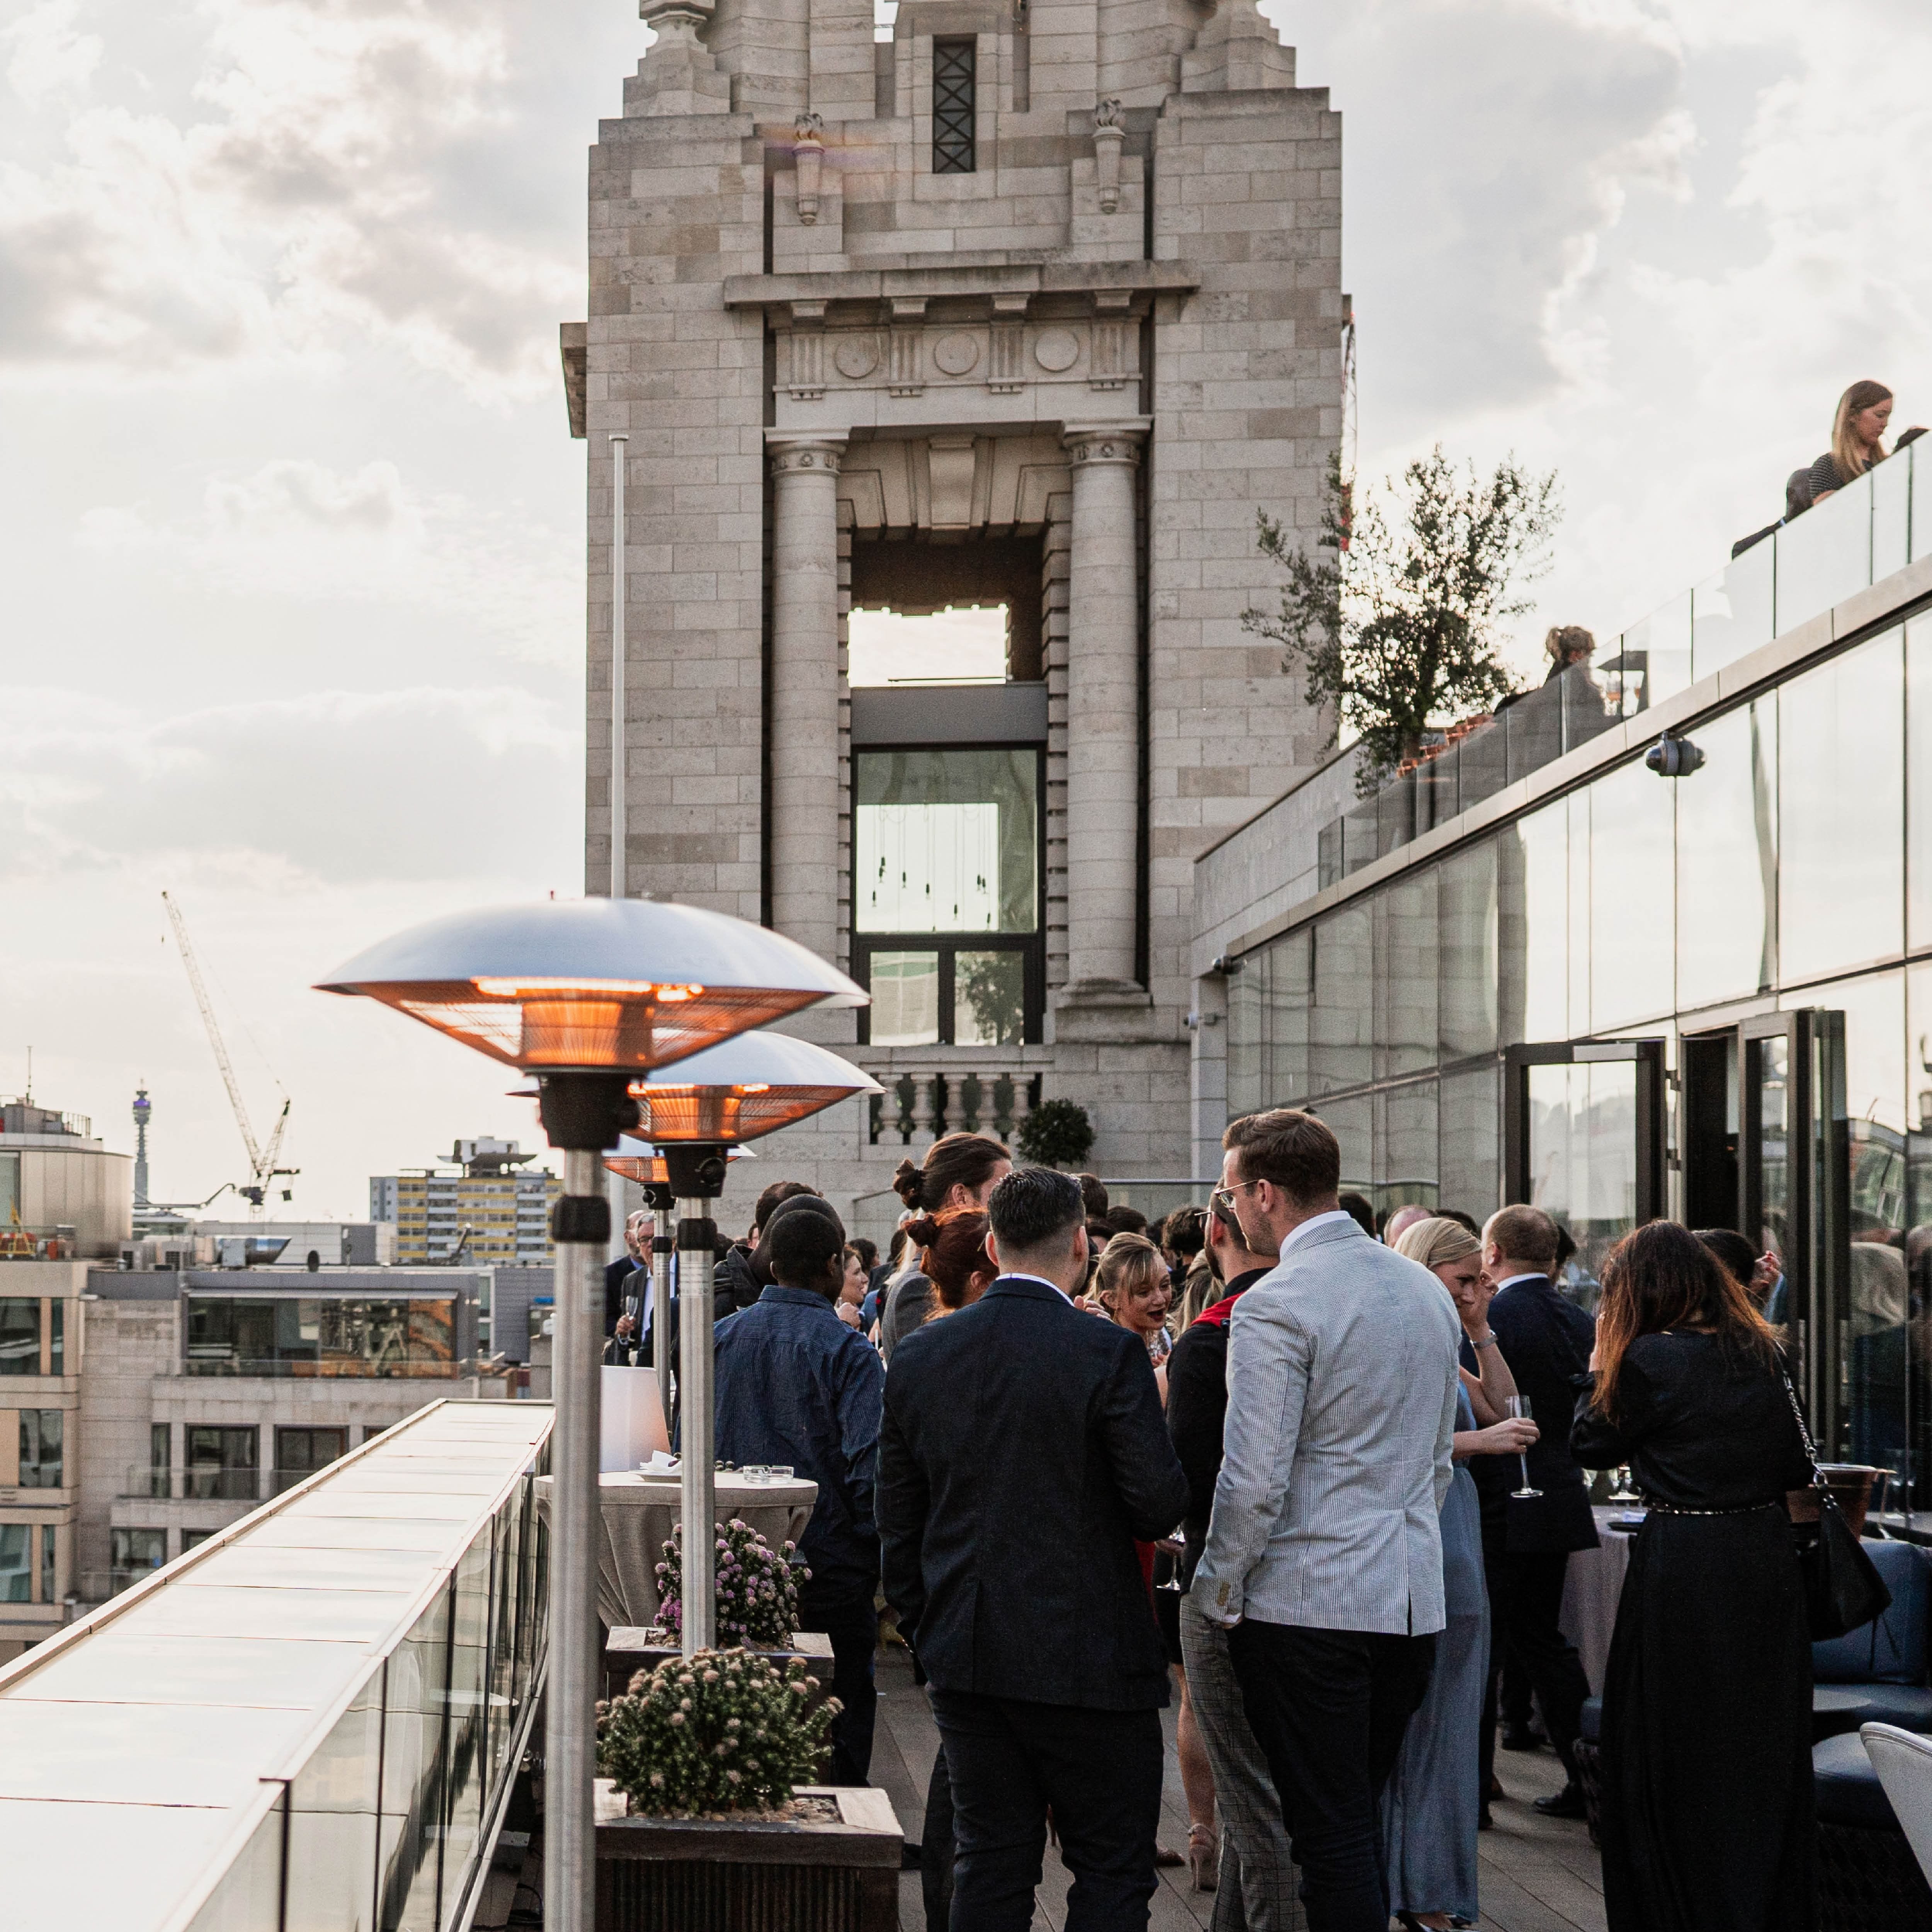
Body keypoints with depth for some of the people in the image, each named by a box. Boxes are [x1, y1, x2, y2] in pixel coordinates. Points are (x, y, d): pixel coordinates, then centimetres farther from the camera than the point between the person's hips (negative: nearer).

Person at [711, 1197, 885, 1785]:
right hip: (830, 1569, -5)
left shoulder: (721, 1337, 3)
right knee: (839, 1736, 4)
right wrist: (879, 1552, -6)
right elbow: (869, 1468, -18)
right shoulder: (847, 1352, -12)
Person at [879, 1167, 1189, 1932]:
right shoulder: (1109, 1353, -13)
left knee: (990, 1869, 12)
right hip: (1087, 1659, -5)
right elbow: (1160, 1507, -15)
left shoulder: (917, 1356, 3)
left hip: (965, 1658, 5)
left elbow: (897, 1522, 8)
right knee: (1113, 1870, 6)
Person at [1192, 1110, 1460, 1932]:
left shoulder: (1275, 1305, -15)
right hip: (1413, 1600, 7)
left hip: (1309, 1602, -7)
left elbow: (1255, 1482, -17)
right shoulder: (1425, 1289, 10)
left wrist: (1216, 1590, -5)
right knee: (1360, 1823, 16)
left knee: (1330, 1834, -1)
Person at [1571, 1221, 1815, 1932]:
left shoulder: (1649, 1359, -13)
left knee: (1676, 1755, 6)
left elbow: (1590, 1446, -1)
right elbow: (1796, 1467, 9)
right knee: (1764, 1744, 15)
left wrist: (1601, 1363, 9)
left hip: (1683, 1565, -6)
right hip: (1765, 1556, 6)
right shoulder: (1758, 1354, 4)